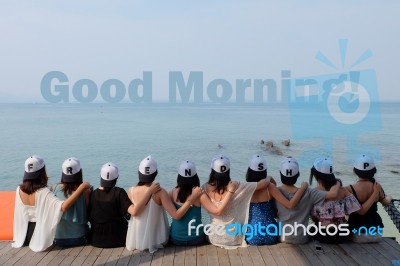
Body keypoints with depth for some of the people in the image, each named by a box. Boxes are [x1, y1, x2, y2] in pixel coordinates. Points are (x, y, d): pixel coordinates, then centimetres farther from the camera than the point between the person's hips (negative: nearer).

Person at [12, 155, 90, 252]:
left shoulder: (19, 190, -10)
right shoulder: (43, 192, -29)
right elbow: (63, 207, -44)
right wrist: (82, 187, -42)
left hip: (25, 234, 6)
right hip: (41, 234, -6)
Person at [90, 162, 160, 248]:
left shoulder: (93, 194, -10)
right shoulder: (119, 193, -21)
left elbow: (90, 218, -1)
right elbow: (134, 211, -33)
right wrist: (150, 191, -31)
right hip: (117, 239, -3)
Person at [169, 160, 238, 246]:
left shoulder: (173, 193, -11)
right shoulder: (199, 194, -18)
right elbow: (217, 211, -25)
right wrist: (231, 191, -22)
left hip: (176, 239, 1)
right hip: (195, 239, -1)